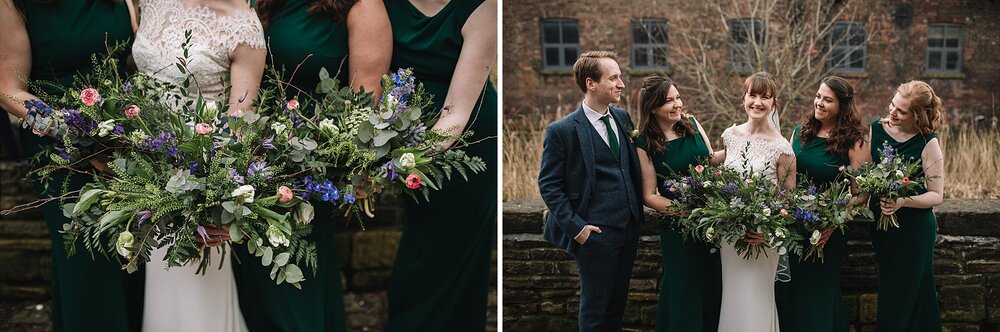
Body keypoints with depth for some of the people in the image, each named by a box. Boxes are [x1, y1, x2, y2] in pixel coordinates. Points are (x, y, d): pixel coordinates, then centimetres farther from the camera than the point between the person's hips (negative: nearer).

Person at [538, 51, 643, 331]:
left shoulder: (623, 118, 8)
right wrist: (575, 226, -13)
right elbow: (549, 185, -8)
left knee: (618, 303, 16)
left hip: (630, 228, 6)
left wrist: (638, 214, 7)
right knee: (595, 308, 6)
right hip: (595, 234, -6)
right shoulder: (562, 130, -11)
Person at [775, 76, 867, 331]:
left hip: (826, 233, -4)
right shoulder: (800, 132, 4)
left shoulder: (854, 142, -9)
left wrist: (832, 224, -22)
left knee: (818, 294, 9)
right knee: (788, 290, 12)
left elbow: (859, 193, -11)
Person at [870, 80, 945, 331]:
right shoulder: (876, 130, -2)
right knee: (888, 290, 16)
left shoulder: (928, 144, -14)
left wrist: (904, 201, -26)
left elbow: (936, 195, -11)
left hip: (915, 228, -4)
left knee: (908, 294, 4)